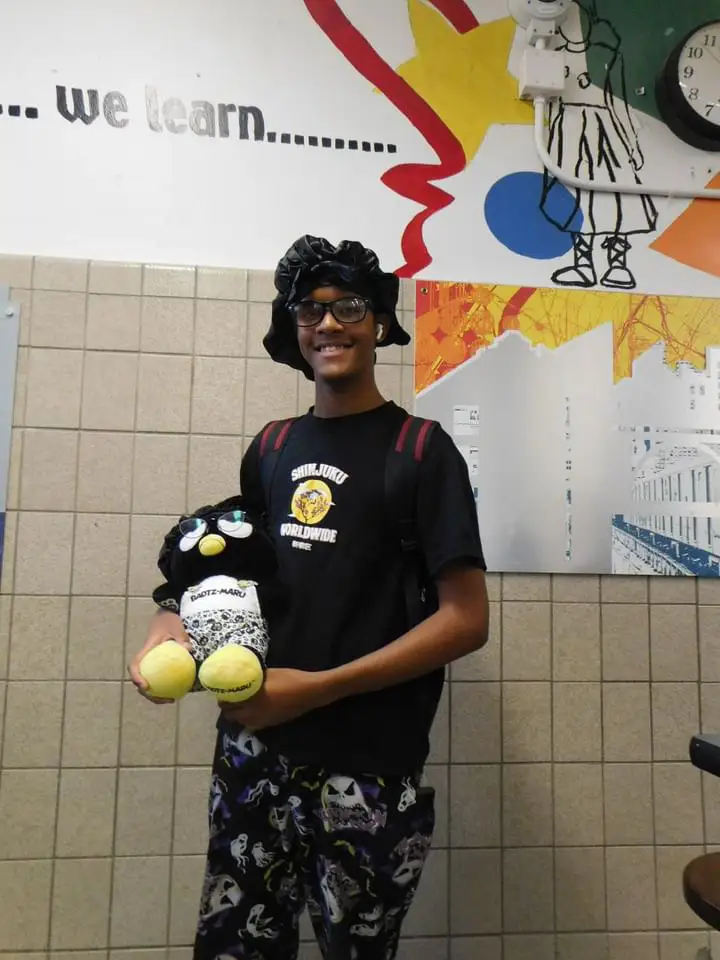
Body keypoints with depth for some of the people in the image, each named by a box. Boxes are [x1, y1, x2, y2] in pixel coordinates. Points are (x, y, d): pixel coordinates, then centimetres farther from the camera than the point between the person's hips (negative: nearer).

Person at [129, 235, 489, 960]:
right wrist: (175, 623, -1)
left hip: (364, 770, -4)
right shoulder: (272, 448, 7)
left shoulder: (419, 449, -7)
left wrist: (318, 689, -17)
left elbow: (466, 620, -12)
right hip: (252, 750, 5)